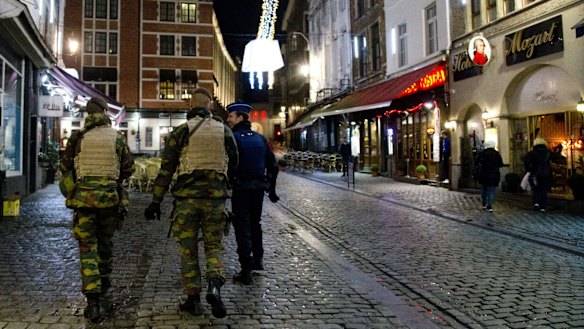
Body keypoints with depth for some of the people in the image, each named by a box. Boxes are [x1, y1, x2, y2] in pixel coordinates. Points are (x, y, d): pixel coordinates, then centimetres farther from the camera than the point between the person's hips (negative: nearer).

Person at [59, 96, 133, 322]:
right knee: (105, 241, 22)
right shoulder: (117, 138, -1)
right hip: (109, 197, 1)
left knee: (87, 247, 1)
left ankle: (93, 301, -6)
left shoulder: (77, 137, -2)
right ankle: (104, 281, 39)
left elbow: (65, 166, 6)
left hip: (83, 197, -1)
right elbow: (127, 169, 3)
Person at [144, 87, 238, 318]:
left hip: (187, 196, -1)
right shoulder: (224, 131, 4)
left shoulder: (180, 132, -1)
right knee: (214, 244, 12)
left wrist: (156, 201, 4)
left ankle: (193, 299, 14)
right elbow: (233, 163, 13)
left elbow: (166, 169, -1)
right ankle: (214, 286, -10)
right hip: (216, 196, 1)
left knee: (188, 248, 9)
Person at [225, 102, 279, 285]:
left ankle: (246, 272, 2)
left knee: (242, 228, 0)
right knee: (255, 223, 23)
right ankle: (258, 260, 35)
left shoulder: (232, 137, -9)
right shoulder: (259, 138, 9)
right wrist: (271, 189, 16)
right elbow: (273, 165, 10)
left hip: (241, 188, -6)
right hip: (259, 187, 6)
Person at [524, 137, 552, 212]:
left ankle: (536, 202, -10)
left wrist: (528, 170, -4)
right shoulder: (548, 153, 4)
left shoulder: (532, 153, -3)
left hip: (535, 175, -1)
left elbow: (526, 161, -15)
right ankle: (543, 207, 4)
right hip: (546, 174, 2)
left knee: (536, 190, 11)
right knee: (544, 191, 7)